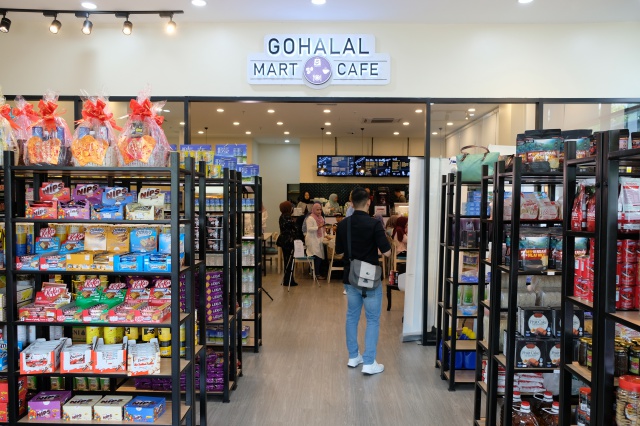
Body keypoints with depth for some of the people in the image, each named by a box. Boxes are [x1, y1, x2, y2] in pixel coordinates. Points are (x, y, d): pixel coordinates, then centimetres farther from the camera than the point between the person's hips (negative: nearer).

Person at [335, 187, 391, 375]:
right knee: (372, 320, 5)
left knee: (352, 316, 17)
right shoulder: (374, 224, -16)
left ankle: (353, 357, 25)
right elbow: (387, 252, -15)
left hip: (350, 278, 5)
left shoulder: (343, 224, 0)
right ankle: (369, 363, 4)